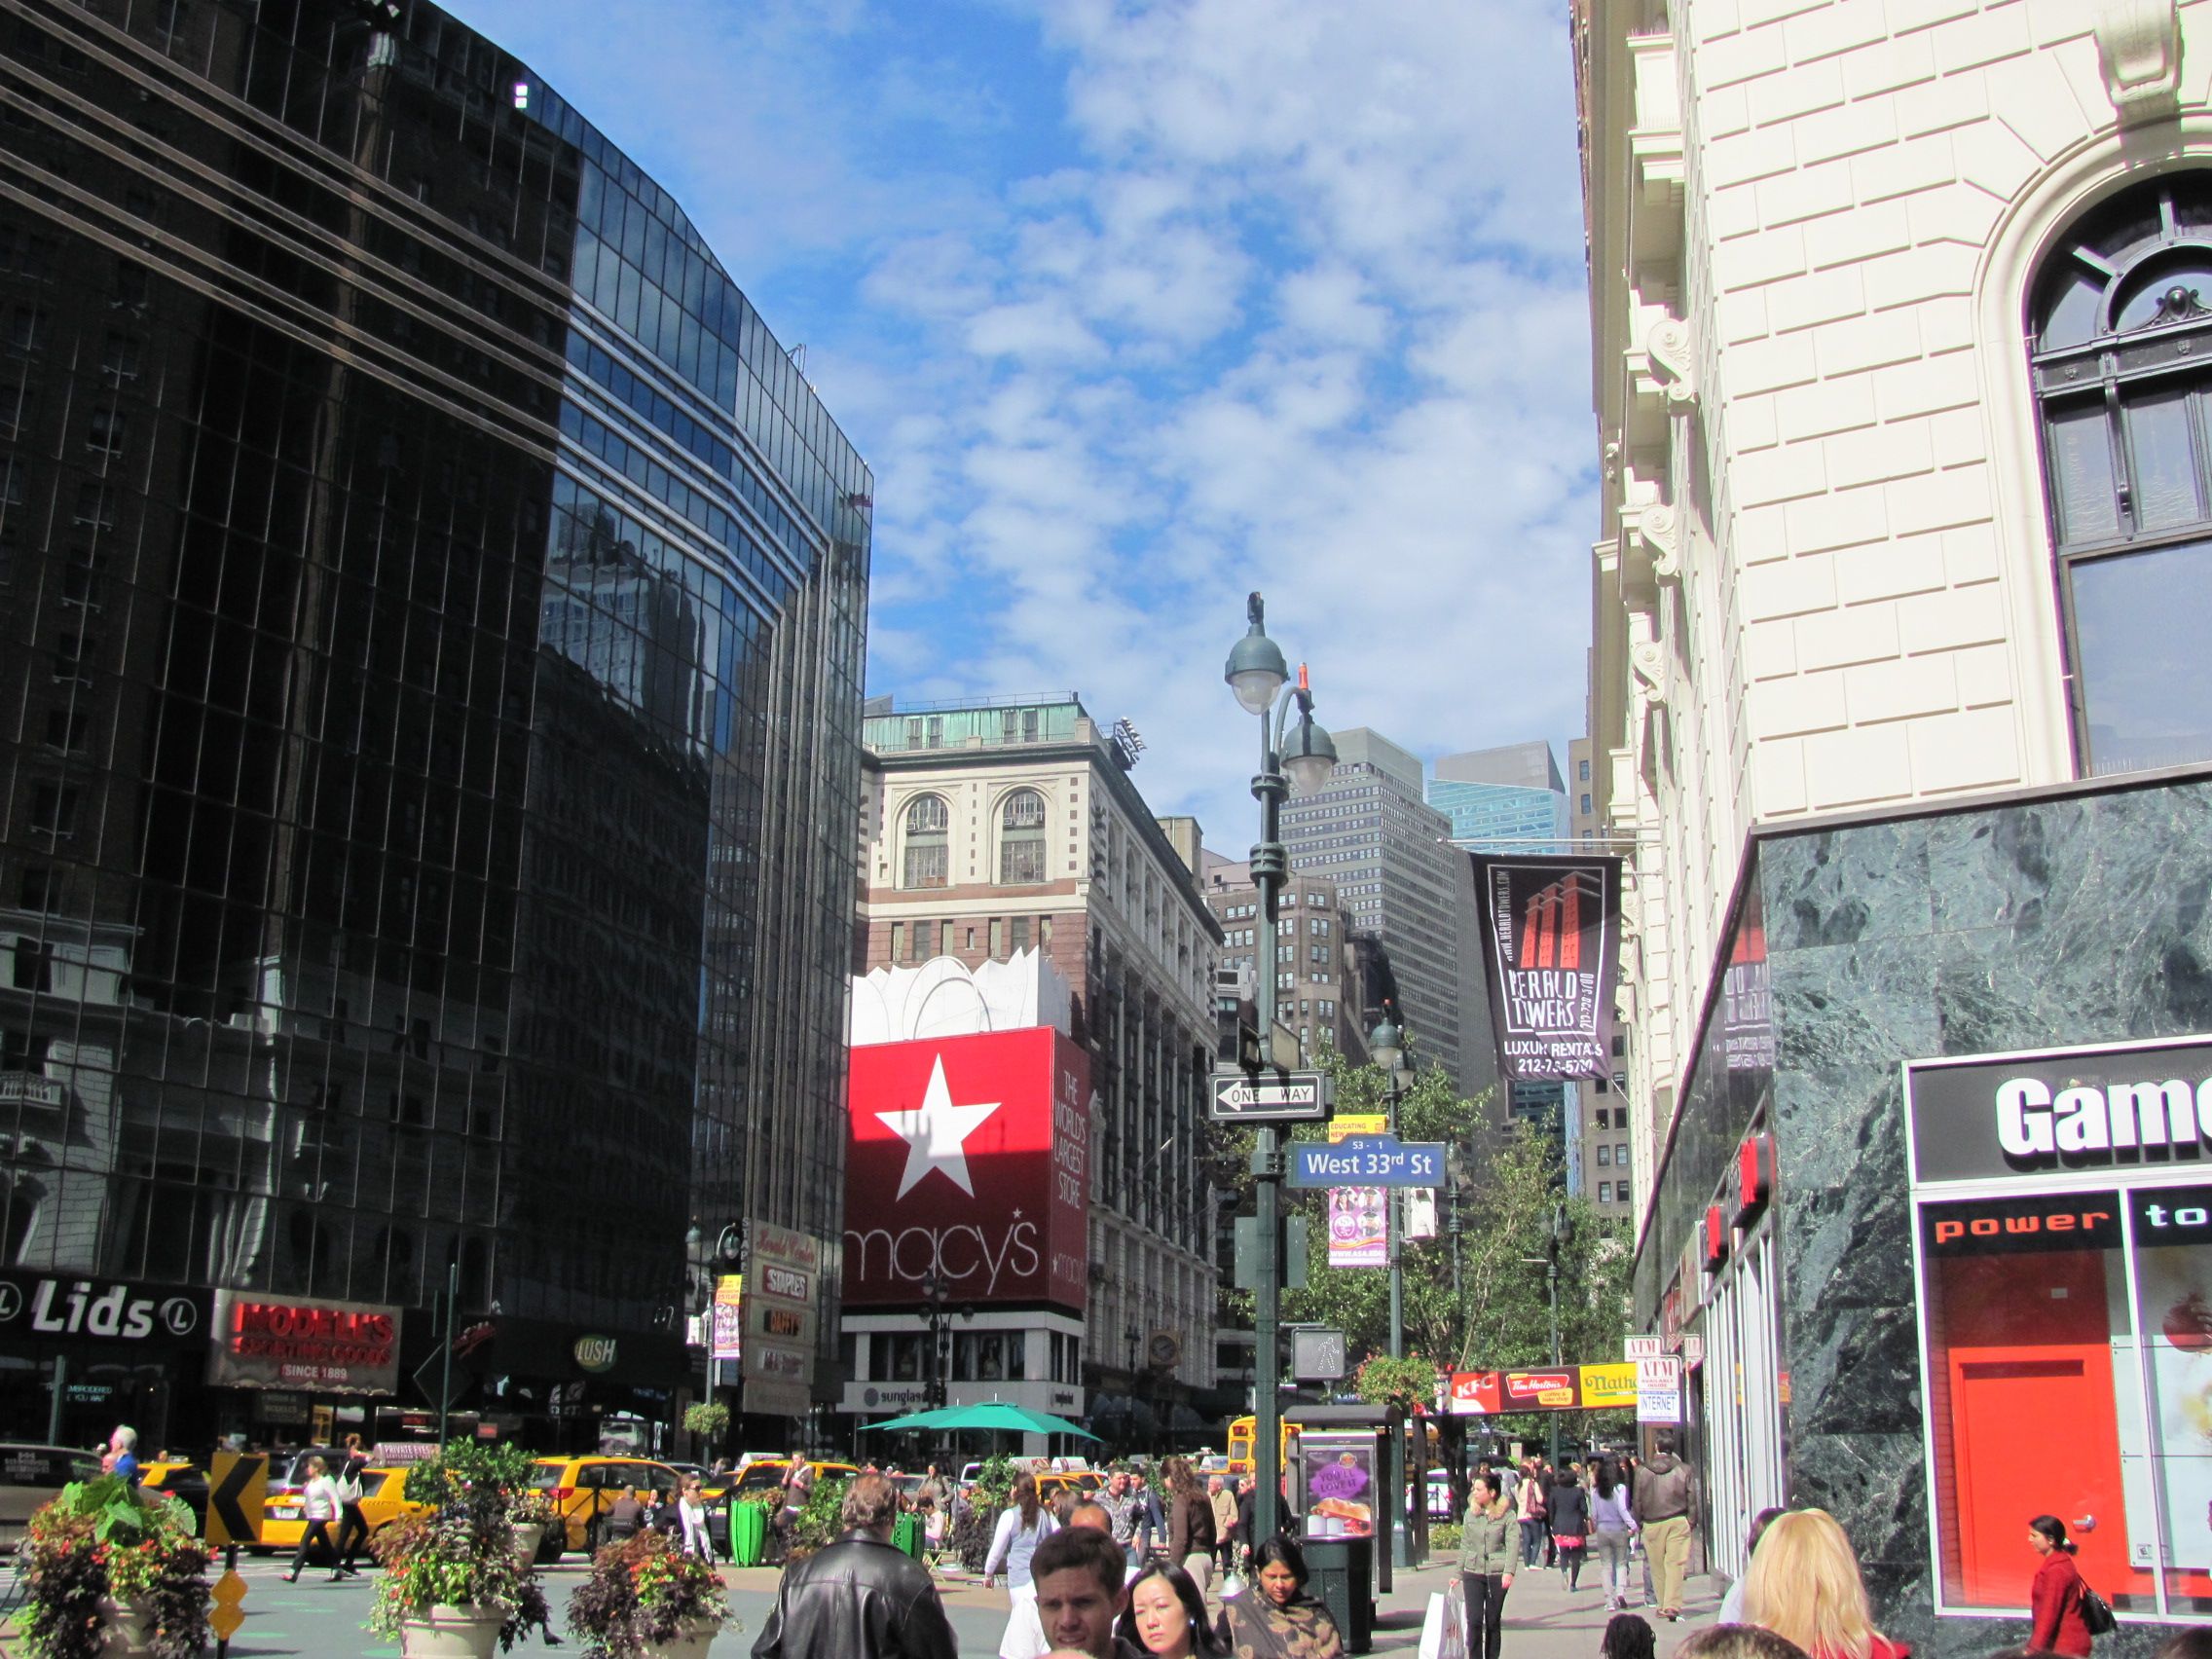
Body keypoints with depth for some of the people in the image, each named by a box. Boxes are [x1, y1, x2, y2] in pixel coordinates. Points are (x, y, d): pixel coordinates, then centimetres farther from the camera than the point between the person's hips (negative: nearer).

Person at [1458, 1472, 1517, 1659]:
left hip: (1497, 1573, -2)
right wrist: (1459, 1573, 12)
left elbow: (1512, 1545, -8)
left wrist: (1509, 1571, -21)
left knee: (1493, 1622, 6)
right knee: (1474, 1620, -8)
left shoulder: (1507, 1514, -3)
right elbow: (1465, 1545, 11)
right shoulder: (1471, 1513, 6)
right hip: (1473, 1573, 2)